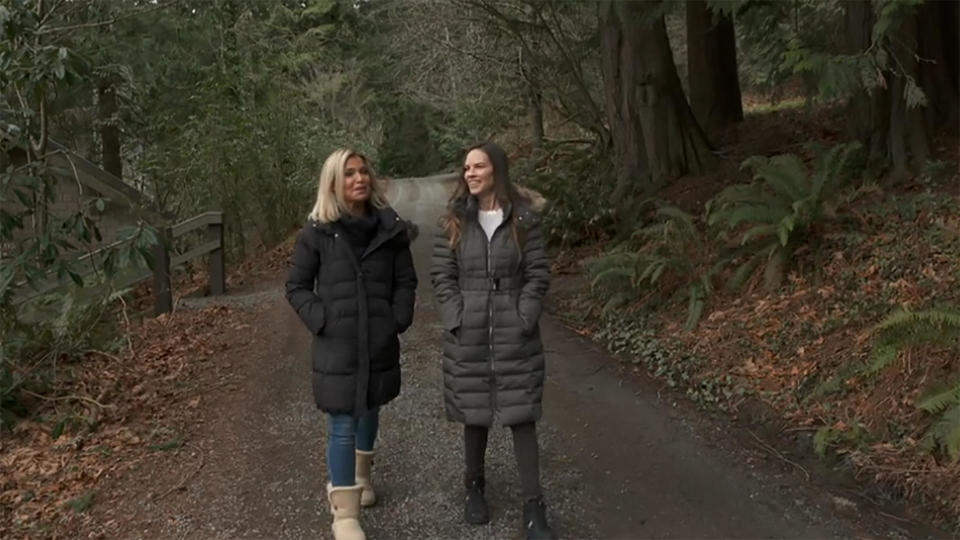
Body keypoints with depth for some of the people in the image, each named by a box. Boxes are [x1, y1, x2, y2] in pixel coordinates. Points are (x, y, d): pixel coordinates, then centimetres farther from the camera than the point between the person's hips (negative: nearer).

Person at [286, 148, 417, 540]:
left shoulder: (390, 228, -1)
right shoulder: (316, 232, -7)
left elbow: (406, 281, 7)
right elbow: (296, 287, 0)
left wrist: (398, 321, -3)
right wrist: (321, 322, -11)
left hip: (380, 343, 3)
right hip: (337, 346, -3)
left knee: (369, 412, 20)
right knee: (342, 425, -2)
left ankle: (359, 478, 44)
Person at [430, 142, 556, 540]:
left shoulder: (524, 218, -3)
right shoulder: (453, 221, 1)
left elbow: (538, 275, -2)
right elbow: (442, 276, 0)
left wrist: (524, 320, -11)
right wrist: (458, 322, -9)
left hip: (515, 334, -1)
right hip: (467, 334, 1)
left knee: (521, 415, 1)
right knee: (474, 413, 12)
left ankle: (533, 505, 9)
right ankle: (474, 486, 32)